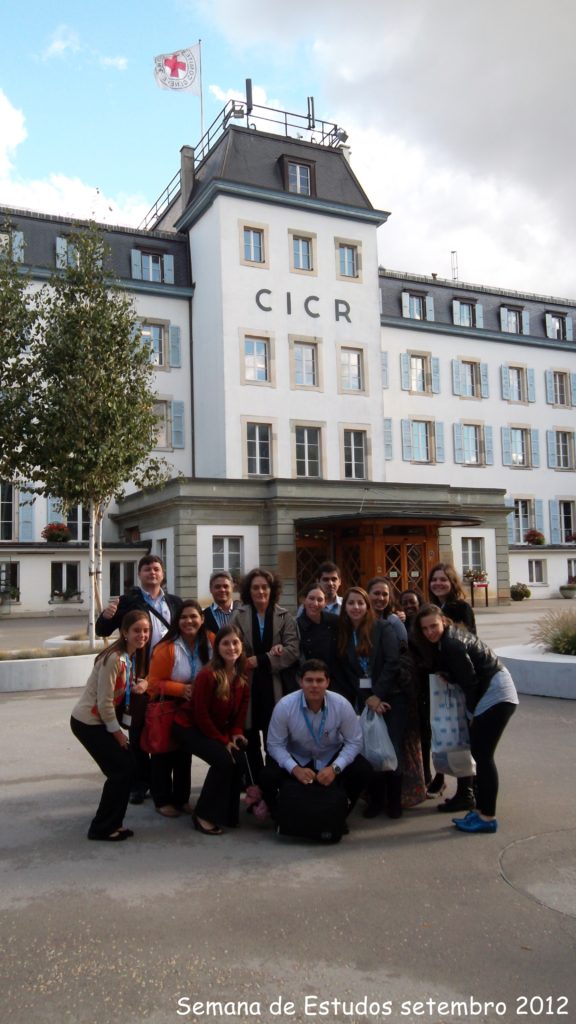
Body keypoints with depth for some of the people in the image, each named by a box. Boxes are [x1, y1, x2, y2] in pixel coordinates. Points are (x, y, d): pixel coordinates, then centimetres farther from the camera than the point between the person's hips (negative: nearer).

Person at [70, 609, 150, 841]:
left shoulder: (134, 656, 3)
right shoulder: (114, 659, -25)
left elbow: (126, 688, 8)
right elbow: (104, 703, -22)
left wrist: (141, 684, -14)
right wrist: (117, 732, -11)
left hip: (100, 720, 9)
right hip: (87, 722, -9)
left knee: (128, 766, 7)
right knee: (121, 769, -6)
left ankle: (110, 823, 19)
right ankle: (102, 828, 8)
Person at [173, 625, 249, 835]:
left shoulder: (243, 674, -6)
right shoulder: (207, 675, -25)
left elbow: (242, 707, 4)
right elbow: (201, 714, -20)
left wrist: (236, 732, -10)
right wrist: (223, 740, -16)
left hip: (219, 729, 6)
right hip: (189, 727, -6)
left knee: (238, 759, -17)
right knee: (223, 760, -25)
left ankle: (228, 814, 4)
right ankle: (204, 816, -7)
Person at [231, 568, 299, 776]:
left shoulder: (285, 617, 4)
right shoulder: (239, 615, 3)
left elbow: (293, 650, -6)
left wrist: (260, 660, -14)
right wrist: (270, 655, -18)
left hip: (276, 687, -1)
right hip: (247, 685, 1)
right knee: (250, 740, 9)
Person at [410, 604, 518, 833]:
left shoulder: (451, 644, -22)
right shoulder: (445, 641, 6)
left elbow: (470, 681, -19)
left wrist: (472, 711, -7)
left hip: (495, 695, -10)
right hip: (488, 694, 10)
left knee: (482, 755, -7)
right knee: (479, 753, 12)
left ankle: (488, 818, 0)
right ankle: (481, 810, 20)